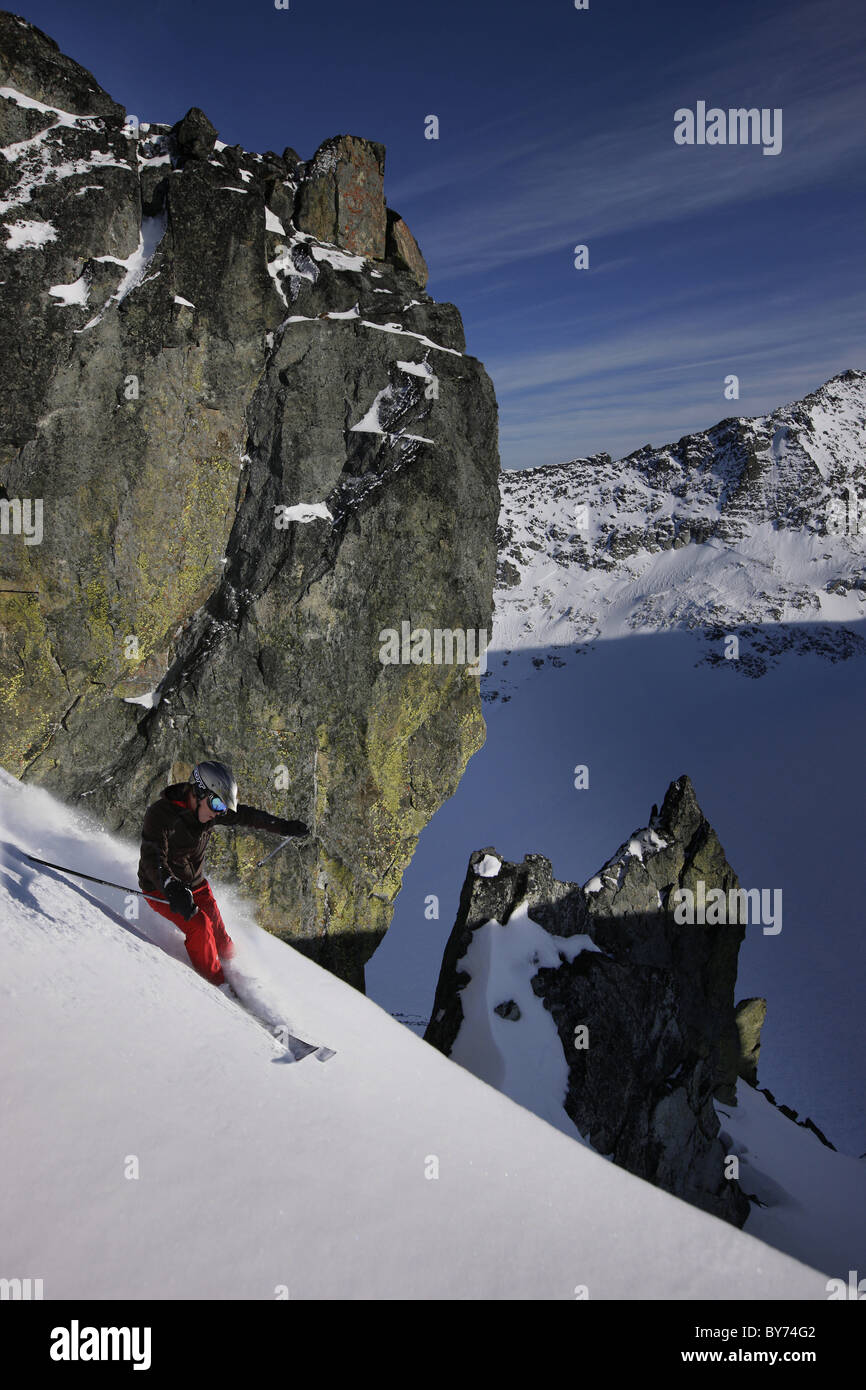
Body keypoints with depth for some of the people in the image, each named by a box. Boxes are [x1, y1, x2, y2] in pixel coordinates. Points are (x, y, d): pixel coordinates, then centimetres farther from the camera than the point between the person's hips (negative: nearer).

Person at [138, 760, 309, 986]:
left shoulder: (208, 809, -6)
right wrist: (173, 889, -53)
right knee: (199, 925, -25)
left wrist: (284, 826, 12)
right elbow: (152, 860, -36)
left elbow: (246, 816, 8)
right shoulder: (160, 814, -26)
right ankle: (217, 986, -9)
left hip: (196, 885, 6)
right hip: (161, 889, -6)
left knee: (220, 939, -4)